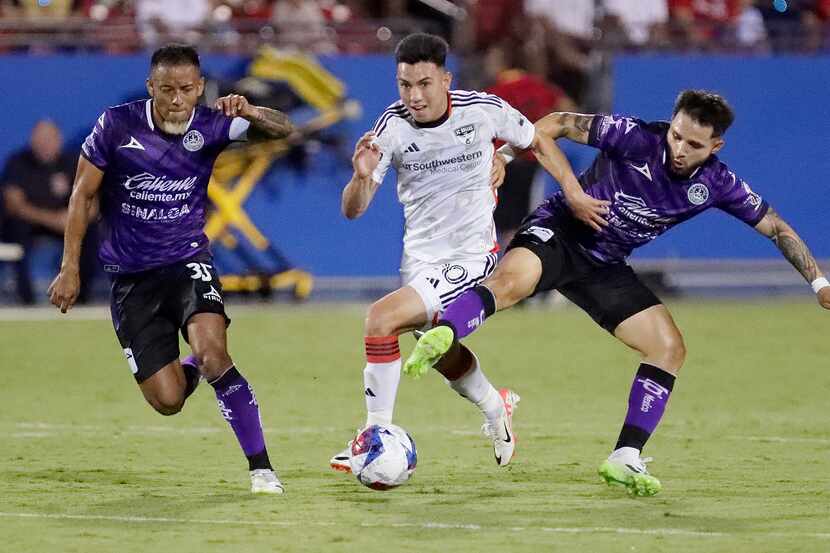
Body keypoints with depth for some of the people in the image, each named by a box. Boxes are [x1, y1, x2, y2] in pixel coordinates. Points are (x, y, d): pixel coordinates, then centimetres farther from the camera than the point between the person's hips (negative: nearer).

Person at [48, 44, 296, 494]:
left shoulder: (210, 126, -8)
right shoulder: (116, 125, -10)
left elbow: (282, 130, -15)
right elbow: (83, 194, -1)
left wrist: (250, 114, -37)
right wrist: (69, 268, -2)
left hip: (187, 261, 0)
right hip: (131, 278, 0)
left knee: (212, 352, -29)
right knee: (168, 402, -5)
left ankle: (261, 468, -19)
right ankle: (189, 369, 35)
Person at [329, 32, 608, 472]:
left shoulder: (483, 110, -16)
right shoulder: (392, 127, -13)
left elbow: (538, 142, 5)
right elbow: (352, 210, -14)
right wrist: (361, 177, -35)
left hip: (469, 258, -5)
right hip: (419, 259, 5)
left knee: (381, 318, -24)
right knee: (444, 357, 24)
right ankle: (496, 408, 57)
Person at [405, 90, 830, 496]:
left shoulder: (715, 184, -4)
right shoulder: (637, 138, -18)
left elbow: (777, 228, 7)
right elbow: (558, 123, -12)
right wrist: (504, 155, -22)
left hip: (604, 266, 5)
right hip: (559, 232, -5)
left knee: (669, 349, -4)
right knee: (512, 280, -39)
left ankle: (625, 459, 1)